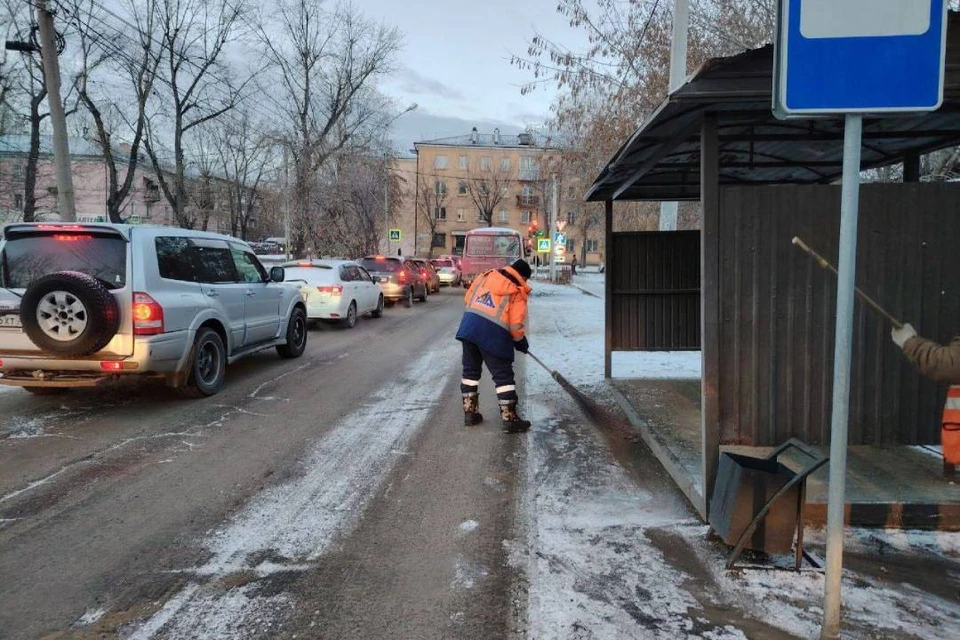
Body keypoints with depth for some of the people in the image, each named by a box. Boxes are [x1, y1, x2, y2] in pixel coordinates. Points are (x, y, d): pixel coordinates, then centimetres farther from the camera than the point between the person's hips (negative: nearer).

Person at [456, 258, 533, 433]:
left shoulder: (486, 275, 14)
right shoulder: (518, 292, 0)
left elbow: (468, 299, 17)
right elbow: (516, 326, -5)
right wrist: (521, 342, 12)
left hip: (469, 325, 5)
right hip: (493, 334, -5)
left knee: (471, 370, 19)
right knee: (503, 376, 4)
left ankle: (470, 412, 26)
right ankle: (509, 419, 7)